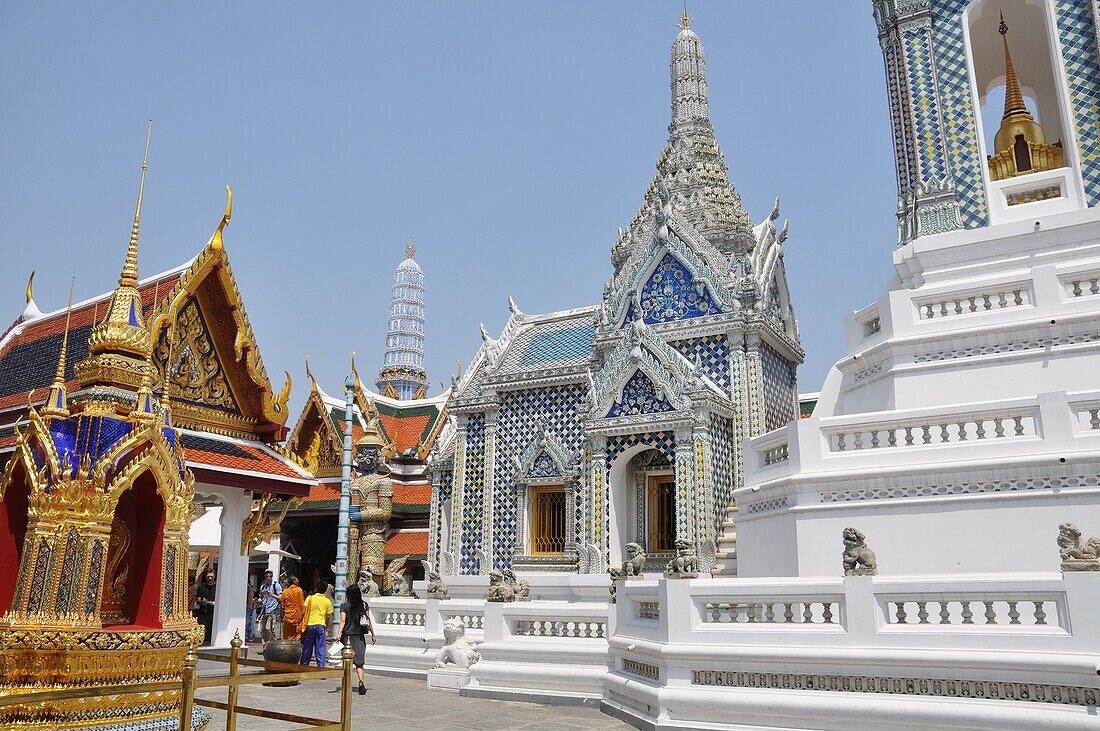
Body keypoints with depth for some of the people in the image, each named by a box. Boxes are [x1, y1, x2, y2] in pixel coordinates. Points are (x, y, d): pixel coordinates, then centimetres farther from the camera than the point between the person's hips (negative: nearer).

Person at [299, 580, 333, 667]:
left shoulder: (310, 598, 1)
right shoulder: (327, 601, 5)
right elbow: (329, 617, 6)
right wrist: (327, 629, 15)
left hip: (309, 625, 0)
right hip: (321, 626, 0)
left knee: (307, 648, 11)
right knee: (320, 649, 3)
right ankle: (321, 667, -1)